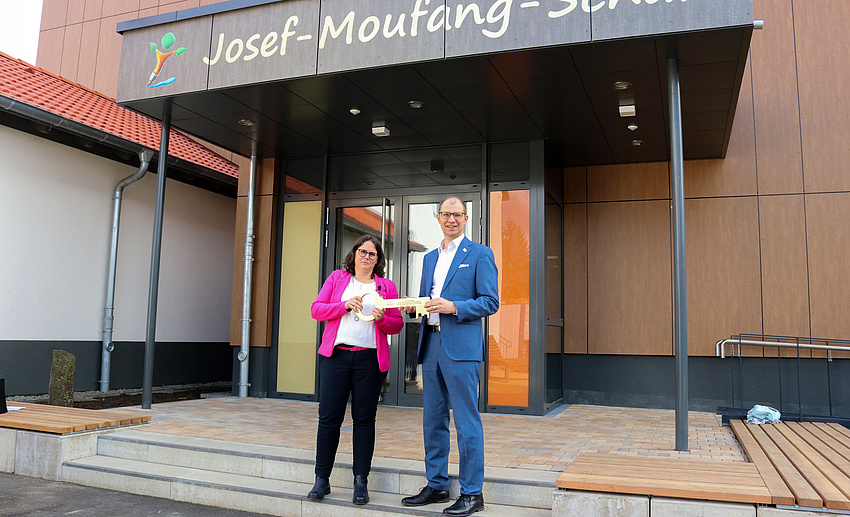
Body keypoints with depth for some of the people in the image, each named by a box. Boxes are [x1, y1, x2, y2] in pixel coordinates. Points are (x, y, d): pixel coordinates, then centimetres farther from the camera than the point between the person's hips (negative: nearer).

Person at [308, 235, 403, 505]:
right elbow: (316, 309, 5)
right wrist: (344, 305, -9)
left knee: (364, 419, 3)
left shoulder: (387, 286, 13)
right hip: (336, 355, 0)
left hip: (370, 359, 0)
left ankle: (360, 481, 12)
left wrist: (382, 318, -10)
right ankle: (321, 479, 12)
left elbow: (397, 324, 11)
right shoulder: (337, 278, 13)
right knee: (329, 417, -1)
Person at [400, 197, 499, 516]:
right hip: (431, 344, 7)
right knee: (433, 419, 12)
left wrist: (453, 307, -18)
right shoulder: (430, 257, 20)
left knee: (466, 421, -3)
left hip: (461, 346, -7)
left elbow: (490, 302, -6)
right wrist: (413, 307, 2)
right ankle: (436, 486, 24)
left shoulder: (479, 254, 0)